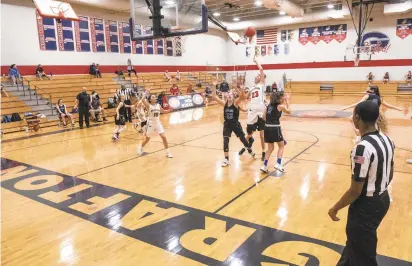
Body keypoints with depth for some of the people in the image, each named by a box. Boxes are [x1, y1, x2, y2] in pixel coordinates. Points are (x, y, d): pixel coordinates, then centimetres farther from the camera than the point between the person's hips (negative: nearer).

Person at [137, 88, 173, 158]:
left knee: (164, 137, -4)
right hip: (151, 124, -4)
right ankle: (140, 147, 41)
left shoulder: (158, 105, 2)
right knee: (147, 139, 12)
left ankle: (168, 152, 6)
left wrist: (169, 110, 1)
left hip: (158, 123, 4)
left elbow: (163, 111, 19)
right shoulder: (148, 105, -13)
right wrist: (146, 92, -25)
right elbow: (143, 100, -33)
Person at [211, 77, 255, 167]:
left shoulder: (236, 103, -11)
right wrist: (214, 86, -21)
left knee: (243, 139, 14)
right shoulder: (224, 103, -4)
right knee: (225, 141, -6)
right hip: (227, 125, 2)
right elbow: (214, 97, -10)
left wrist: (236, 87, -42)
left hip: (236, 124, -2)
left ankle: (250, 151, 42)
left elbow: (242, 96, -31)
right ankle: (226, 159, 7)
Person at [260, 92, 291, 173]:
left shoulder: (269, 105, 12)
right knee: (281, 146, 15)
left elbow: (264, 116, 11)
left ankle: (264, 166, 9)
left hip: (267, 127, 6)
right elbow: (289, 111, 12)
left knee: (270, 148, 16)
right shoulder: (280, 106, -4)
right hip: (275, 128, -6)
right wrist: (287, 102, 19)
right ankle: (278, 164, 4)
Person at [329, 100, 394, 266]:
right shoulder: (387, 140, -2)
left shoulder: (362, 148, -29)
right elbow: (389, 175, 11)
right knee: (356, 241, 30)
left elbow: (355, 191, -24)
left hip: (366, 206, -9)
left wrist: (335, 208, -10)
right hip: (383, 201, 9)